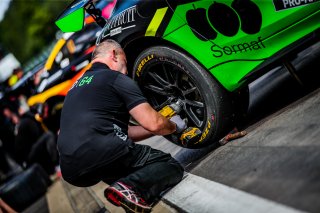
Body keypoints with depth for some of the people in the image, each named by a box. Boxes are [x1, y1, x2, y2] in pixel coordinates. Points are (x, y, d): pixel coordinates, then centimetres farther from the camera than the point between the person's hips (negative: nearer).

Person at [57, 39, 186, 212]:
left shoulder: (78, 85, 30)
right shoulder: (116, 78, 6)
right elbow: (153, 123, -1)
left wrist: (162, 125, 34)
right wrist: (174, 126, 22)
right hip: (101, 152, -8)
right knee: (172, 167, 3)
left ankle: (121, 186, 1)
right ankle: (131, 188, -23)